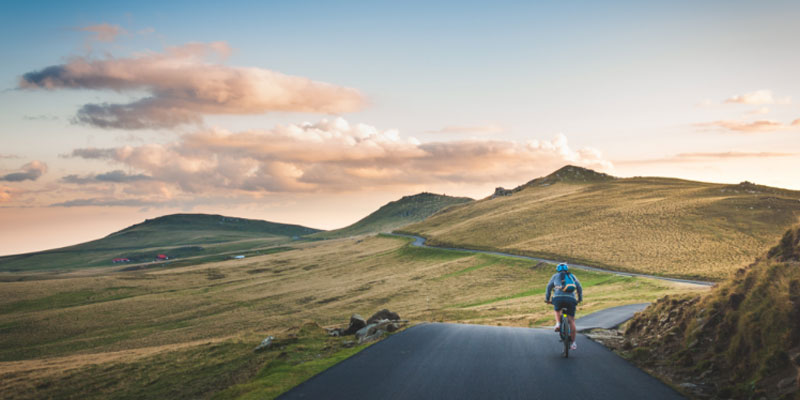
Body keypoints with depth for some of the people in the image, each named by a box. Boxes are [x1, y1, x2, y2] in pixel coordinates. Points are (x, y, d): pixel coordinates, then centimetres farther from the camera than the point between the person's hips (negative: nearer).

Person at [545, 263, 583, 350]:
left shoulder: (555, 276, 23)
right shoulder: (572, 276, 26)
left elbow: (549, 287, 22)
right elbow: (579, 288, 25)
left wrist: (547, 299, 31)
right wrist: (580, 299, 36)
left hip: (558, 298, 0)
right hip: (571, 299, 1)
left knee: (557, 310, 32)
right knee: (571, 320, 5)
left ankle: (558, 323, 6)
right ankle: (573, 343, 1)